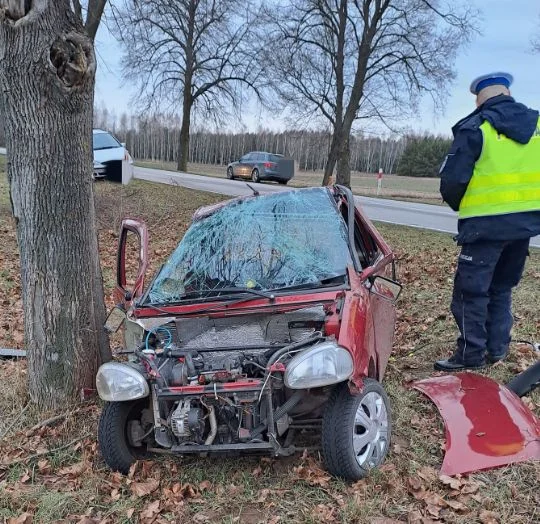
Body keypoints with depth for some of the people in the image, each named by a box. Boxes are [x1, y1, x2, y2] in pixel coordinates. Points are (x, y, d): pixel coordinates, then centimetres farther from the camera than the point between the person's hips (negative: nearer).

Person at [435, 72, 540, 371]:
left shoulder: (474, 128, -9)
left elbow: (452, 181, -12)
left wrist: (461, 208, 6)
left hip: (487, 224, -6)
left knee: (471, 290, 2)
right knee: (502, 287, 19)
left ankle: (471, 354, 7)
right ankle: (497, 347, 25)